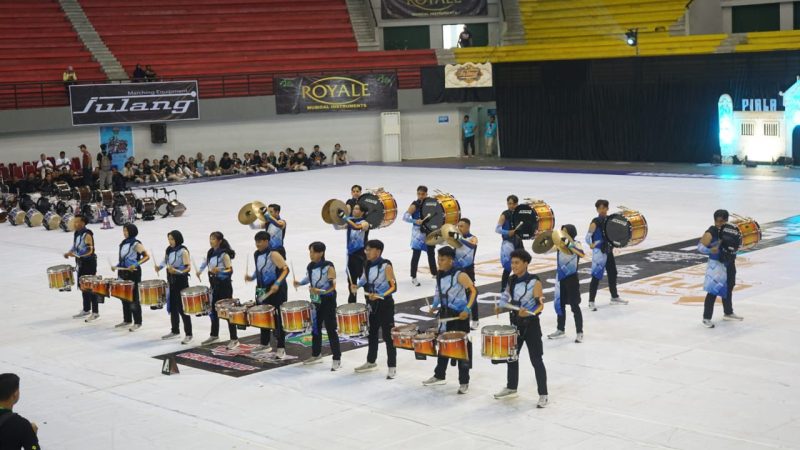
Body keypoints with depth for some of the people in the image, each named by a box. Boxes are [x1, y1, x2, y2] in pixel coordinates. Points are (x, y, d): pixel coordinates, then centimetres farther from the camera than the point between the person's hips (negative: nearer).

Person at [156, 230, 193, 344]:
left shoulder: (183, 251, -12)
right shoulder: (169, 250, 9)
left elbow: (188, 267, -18)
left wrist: (177, 271, -31)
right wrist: (160, 267, 1)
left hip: (181, 282, -8)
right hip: (171, 282, 8)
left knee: (182, 308, -6)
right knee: (172, 307, 14)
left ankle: (188, 334, -1)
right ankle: (175, 331, 28)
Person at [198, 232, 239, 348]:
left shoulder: (224, 254, -15)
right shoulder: (210, 253, 7)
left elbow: (230, 270, -18)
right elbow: (205, 263, 23)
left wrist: (219, 271, -33)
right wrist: (199, 271, 8)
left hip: (224, 285, -8)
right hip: (214, 284, 8)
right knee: (213, 310, 15)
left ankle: (234, 339, -3)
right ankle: (214, 335, 30)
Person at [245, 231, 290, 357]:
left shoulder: (273, 254, -16)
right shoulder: (256, 254, 8)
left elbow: (285, 269, -21)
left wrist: (277, 283, -31)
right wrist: (252, 277, 6)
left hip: (276, 290, -8)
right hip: (263, 290, 8)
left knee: (278, 318, -2)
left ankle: (281, 348, 4)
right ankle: (264, 344, 27)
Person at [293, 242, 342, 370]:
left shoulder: (328, 267, -17)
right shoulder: (310, 266, 4)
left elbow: (333, 286, -21)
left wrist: (320, 291, -33)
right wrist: (299, 283, 3)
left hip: (328, 302, -7)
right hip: (315, 302, 7)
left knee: (331, 330, -5)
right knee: (315, 328, 16)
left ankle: (337, 359, 0)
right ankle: (316, 355, 31)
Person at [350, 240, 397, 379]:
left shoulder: (386, 266, -15)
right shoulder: (367, 266, 6)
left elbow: (393, 287, -17)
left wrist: (379, 296, -29)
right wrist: (356, 286, -3)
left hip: (385, 304, -7)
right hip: (371, 304, 7)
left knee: (387, 335, -3)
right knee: (371, 333, 18)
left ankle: (392, 367, 3)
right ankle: (371, 362, 33)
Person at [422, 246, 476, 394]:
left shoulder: (459, 275, -18)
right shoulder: (439, 275, 4)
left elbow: (473, 290, -21)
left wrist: (467, 309, -28)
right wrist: (436, 305, 8)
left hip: (459, 315, -7)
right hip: (445, 313, 7)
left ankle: (464, 382, 8)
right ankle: (439, 376, 34)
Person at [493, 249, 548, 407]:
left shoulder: (534, 282, -16)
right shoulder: (511, 280, 4)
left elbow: (540, 305, -18)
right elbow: (507, 298, 16)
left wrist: (529, 313, -33)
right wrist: (501, 305, -3)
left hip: (531, 324, -7)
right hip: (516, 323, 7)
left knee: (536, 360, -2)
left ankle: (543, 395, 5)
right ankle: (511, 388, 33)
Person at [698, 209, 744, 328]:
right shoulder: (711, 233, -18)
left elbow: (738, 242, 16)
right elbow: (700, 246, -18)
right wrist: (710, 250, -34)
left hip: (729, 263, 7)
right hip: (717, 264, -7)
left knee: (728, 289, 22)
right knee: (713, 291, -10)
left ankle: (728, 313, 41)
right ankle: (706, 318, -4)